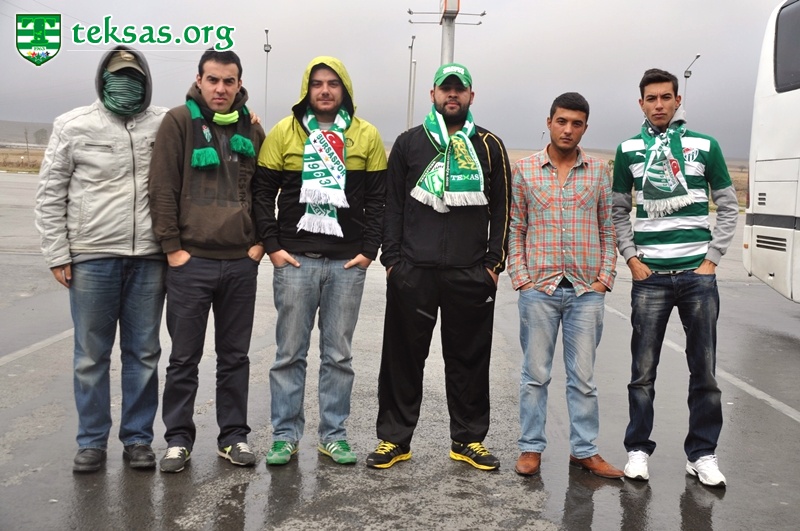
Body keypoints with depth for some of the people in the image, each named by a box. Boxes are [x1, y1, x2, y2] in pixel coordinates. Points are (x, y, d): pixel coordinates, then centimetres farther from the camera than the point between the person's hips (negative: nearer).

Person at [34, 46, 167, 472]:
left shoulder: (166, 125, 4)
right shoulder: (73, 126, 3)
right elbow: (50, 195, 4)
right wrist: (57, 255, 0)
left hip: (149, 259, 1)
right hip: (91, 258, 0)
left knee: (143, 353, 9)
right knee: (91, 355, 7)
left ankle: (138, 438, 21)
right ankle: (91, 441, 20)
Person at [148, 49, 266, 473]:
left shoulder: (252, 130, 10)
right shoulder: (179, 122, -2)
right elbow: (162, 188, -6)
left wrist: (260, 241, 4)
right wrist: (172, 247, -10)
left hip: (241, 263, 3)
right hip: (190, 261, -3)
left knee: (235, 356, 11)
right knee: (184, 357, 5)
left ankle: (234, 436, 22)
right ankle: (178, 438, 18)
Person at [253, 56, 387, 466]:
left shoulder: (367, 136, 6)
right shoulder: (284, 132, 3)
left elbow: (378, 198, 7)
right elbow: (262, 192, 4)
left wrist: (369, 250, -2)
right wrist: (272, 246, -4)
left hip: (347, 263, 1)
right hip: (294, 260, -1)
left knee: (339, 354, 8)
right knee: (290, 352, 5)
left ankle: (333, 435, 19)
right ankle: (285, 435, 16)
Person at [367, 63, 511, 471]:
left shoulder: (489, 146, 10)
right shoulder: (409, 143, 10)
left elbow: (501, 209, 10)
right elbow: (392, 205, 8)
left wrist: (494, 262, 2)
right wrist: (392, 258, 0)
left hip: (471, 275, 1)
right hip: (413, 271, 0)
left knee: (470, 359, 7)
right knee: (403, 357, 5)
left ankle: (469, 439, 20)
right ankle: (394, 438, 16)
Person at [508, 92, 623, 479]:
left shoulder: (599, 171, 8)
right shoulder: (524, 170, 4)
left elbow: (608, 229, 10)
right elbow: (514, 229, 5)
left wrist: (606, 277, 1)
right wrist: (520, 277, -3)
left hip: (587, 290, 1)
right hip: (538, 288, -1)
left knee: (583, 376, 7)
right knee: (535, 374, 6)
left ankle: (584, 450, 18)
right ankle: (531, 447, 17)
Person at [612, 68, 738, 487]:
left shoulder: (705, 146, 6)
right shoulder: (628, 151, 7)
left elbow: (728, 208, 9)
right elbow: (618, 213, 11)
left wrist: (712, 259, -1)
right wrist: (632, 259, -1)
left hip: (698, 273, 0)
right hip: (649, 275, 0)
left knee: (704, 370, 4)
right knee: (643, 370, 3)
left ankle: (702, 454, 16)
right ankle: (638, 449, 15)